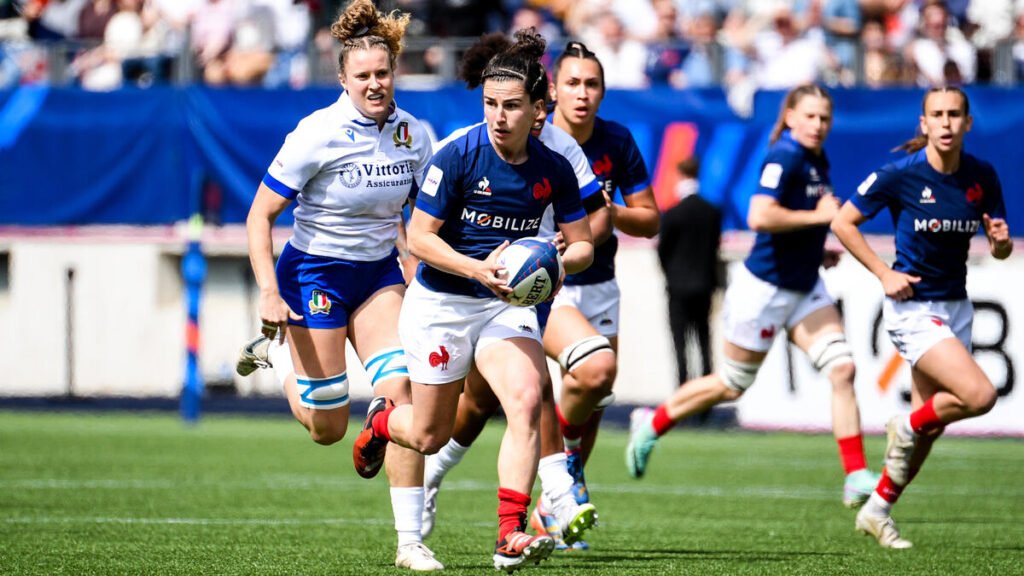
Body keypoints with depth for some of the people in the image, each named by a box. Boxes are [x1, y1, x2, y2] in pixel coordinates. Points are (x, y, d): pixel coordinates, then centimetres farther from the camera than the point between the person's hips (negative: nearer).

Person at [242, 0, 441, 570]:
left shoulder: (414, 135, -4)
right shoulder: (318, 134, -20)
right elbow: (260, 215, -16)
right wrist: (269, 292, -25)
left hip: (379, 273, 4)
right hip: (314, 273, -4)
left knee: (402, 393, -14)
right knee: (327, 427, 1)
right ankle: (275, 351, 33)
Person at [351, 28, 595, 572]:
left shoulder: (553, 170, -5)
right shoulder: (458, 156, -16)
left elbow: (582, 244, 4)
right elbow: (419, 236, -14)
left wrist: (555, 262, -19)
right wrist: (479, 269, -26)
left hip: (507, 304, 3)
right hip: (440, 303, -2)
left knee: (526, 400, -24)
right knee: (430, 436, 8)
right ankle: (382, 420, 46)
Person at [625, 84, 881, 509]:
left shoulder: (818, 160, 8)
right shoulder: (784, 156, -19)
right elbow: (759, 217, -33)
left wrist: (814, 248, 10)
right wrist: (818, 216, -25)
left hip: (805, 290, 8)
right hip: (765, 287, -8)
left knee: (841, 368, -9)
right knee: (733, 384, 7)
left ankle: (856, 476, -10)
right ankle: (652, 423, 30)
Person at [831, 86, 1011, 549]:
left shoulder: (982, 176, 0)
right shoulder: (899, 174, -14)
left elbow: (1000, 250, 8)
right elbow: (843, 222, -6)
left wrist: (1001, 240, -16)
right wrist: (884, 273, -13)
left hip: (955, 307, 6)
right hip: (913, 308, -6)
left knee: (930, 427, 9)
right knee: (979, 395, -22)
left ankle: (877, 511, 25)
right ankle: (907, 427, 6)